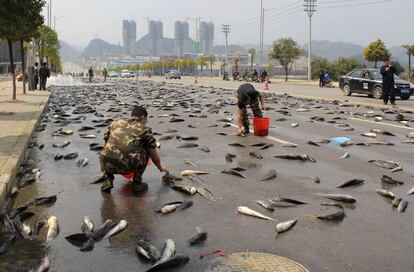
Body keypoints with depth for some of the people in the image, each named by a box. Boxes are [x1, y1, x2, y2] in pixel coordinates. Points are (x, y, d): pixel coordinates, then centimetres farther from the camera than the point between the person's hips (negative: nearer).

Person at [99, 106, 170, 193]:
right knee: (146, 150, 23)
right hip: (125, 165, -4)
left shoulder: (114, 123, 22)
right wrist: (161, 167, 41)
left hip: (106, 164, 4)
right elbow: (154, 155, 21)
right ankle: (137, 182, 18)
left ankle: (108, 180, 21)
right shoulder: (144, 129, 13)